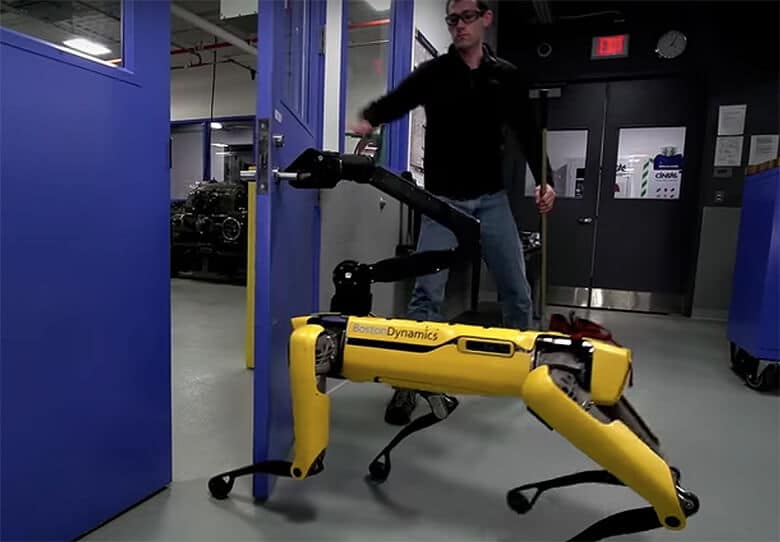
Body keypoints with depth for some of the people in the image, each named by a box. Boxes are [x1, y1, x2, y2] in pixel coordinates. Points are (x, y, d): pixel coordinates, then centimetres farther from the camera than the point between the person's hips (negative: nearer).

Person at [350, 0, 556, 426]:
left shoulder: (506, 76, 10)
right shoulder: (433, 73, 4)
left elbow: (528, 132, 14)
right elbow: (393, 102, -9)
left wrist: (543, 180, 5)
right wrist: (368, 118, -30)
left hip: (492, 199, 3)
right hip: (443, 200, -2)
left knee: (516, 290, 7)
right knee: (428, 291, -7)